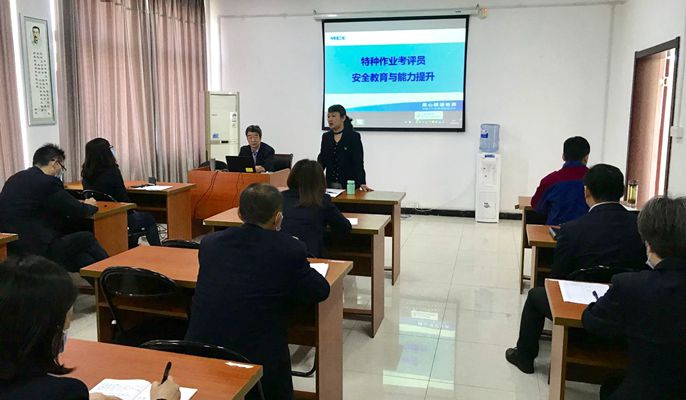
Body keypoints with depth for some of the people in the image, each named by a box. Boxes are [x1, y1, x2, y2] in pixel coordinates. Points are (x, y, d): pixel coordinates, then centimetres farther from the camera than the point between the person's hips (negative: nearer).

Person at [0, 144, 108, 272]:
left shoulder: (15, 178, 13)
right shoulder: (48, 182, -15)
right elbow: (79, 212, -8)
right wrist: (89, 205, 14)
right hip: (34, 250, -9)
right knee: (86, 238, 4)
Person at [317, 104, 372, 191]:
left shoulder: (354, 137, -5)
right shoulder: (326, 137, 9)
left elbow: (358, 163, -10)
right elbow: (321, 160, 7)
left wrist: (362, 183, -22)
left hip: (349, 185, -4)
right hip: (330, 185, 4)